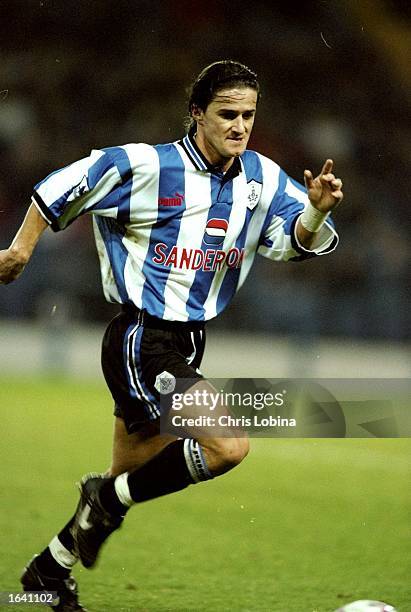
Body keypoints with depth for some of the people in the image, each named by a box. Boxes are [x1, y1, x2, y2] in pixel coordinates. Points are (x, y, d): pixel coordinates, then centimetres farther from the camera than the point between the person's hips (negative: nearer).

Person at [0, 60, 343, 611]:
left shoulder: (262, 179, 3)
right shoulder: (146, 167, -14)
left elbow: (298, 242, -3)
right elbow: (60, 189, -3)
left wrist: (317, 210, -23)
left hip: (187, 345, 7)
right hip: (139, 342, -7)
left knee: (132, 480, 17)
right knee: (229, 445, -24)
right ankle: (109, 500, -4)